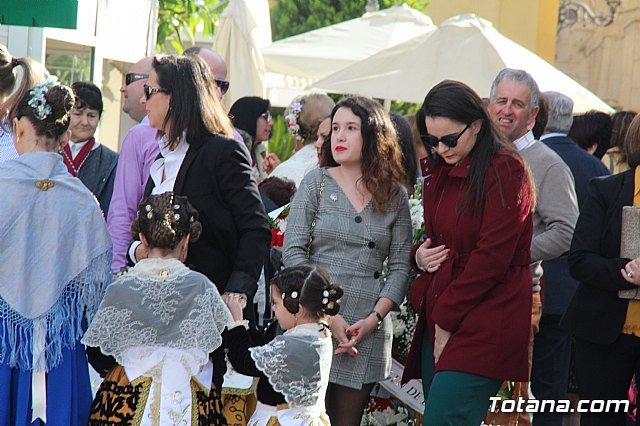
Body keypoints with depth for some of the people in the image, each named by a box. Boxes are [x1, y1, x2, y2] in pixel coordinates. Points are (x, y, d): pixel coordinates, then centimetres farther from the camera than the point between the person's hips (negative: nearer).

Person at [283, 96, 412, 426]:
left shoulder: (395, 195, 7)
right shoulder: (316, 182, 3)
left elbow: (400, 266, 4)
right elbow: (293, 252, -4)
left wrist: (373, 319, -10)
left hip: (368, 330, 1)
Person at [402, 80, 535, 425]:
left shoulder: (505, 170, -9)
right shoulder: (438, 171, 17)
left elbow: (492, 257, -14)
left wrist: (446, 318, -10)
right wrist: (420, 255, 4)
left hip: (483, 325, -8)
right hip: (437, 320, 8)